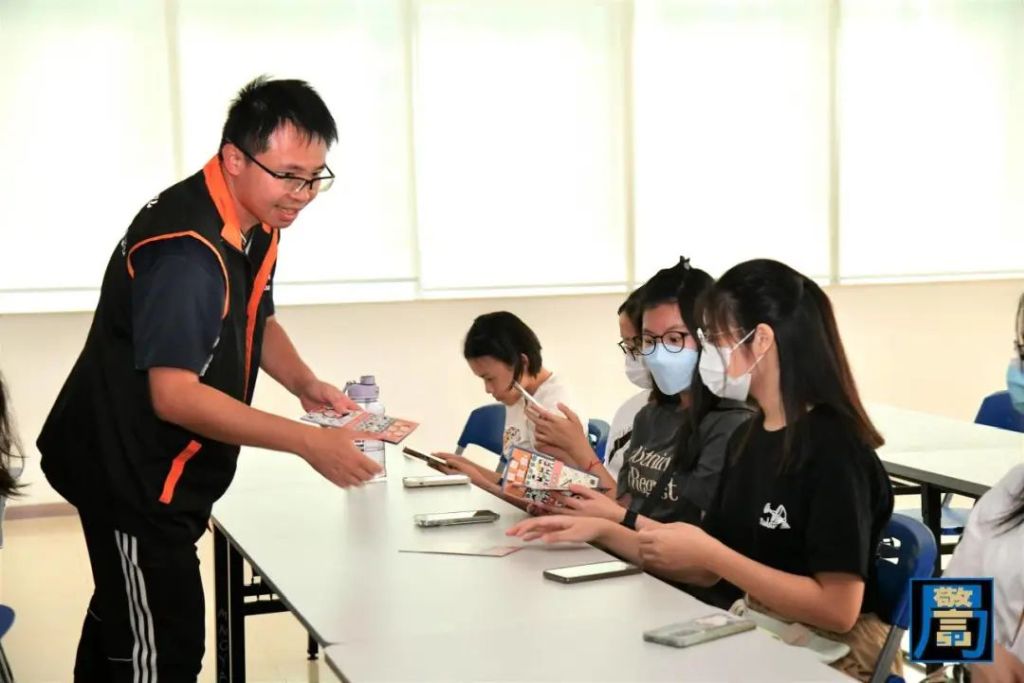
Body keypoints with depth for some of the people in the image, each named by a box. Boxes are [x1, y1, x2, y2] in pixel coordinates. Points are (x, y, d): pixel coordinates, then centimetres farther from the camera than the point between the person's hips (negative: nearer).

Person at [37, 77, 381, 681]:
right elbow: (175, 396, -31)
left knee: (121, 622, 24)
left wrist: (307, 386, -1)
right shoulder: (187, 250, -29)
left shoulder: (257, 227, 2)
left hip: (160, 468, 10)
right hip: (132, 473, -10)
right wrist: (309, 442, -31)